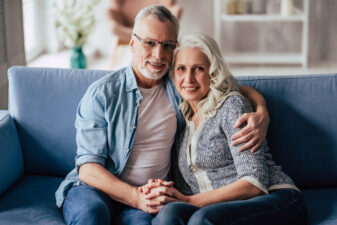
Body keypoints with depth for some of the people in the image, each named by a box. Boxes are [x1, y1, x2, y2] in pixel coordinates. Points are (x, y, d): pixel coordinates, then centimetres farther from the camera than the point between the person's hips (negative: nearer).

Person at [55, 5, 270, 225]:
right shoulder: (101, 93, -4)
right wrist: (136, 196, -23)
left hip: (149, 197, 1)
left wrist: (261, 113, -6)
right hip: (94, 189, -1)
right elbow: (88, 167, -8)